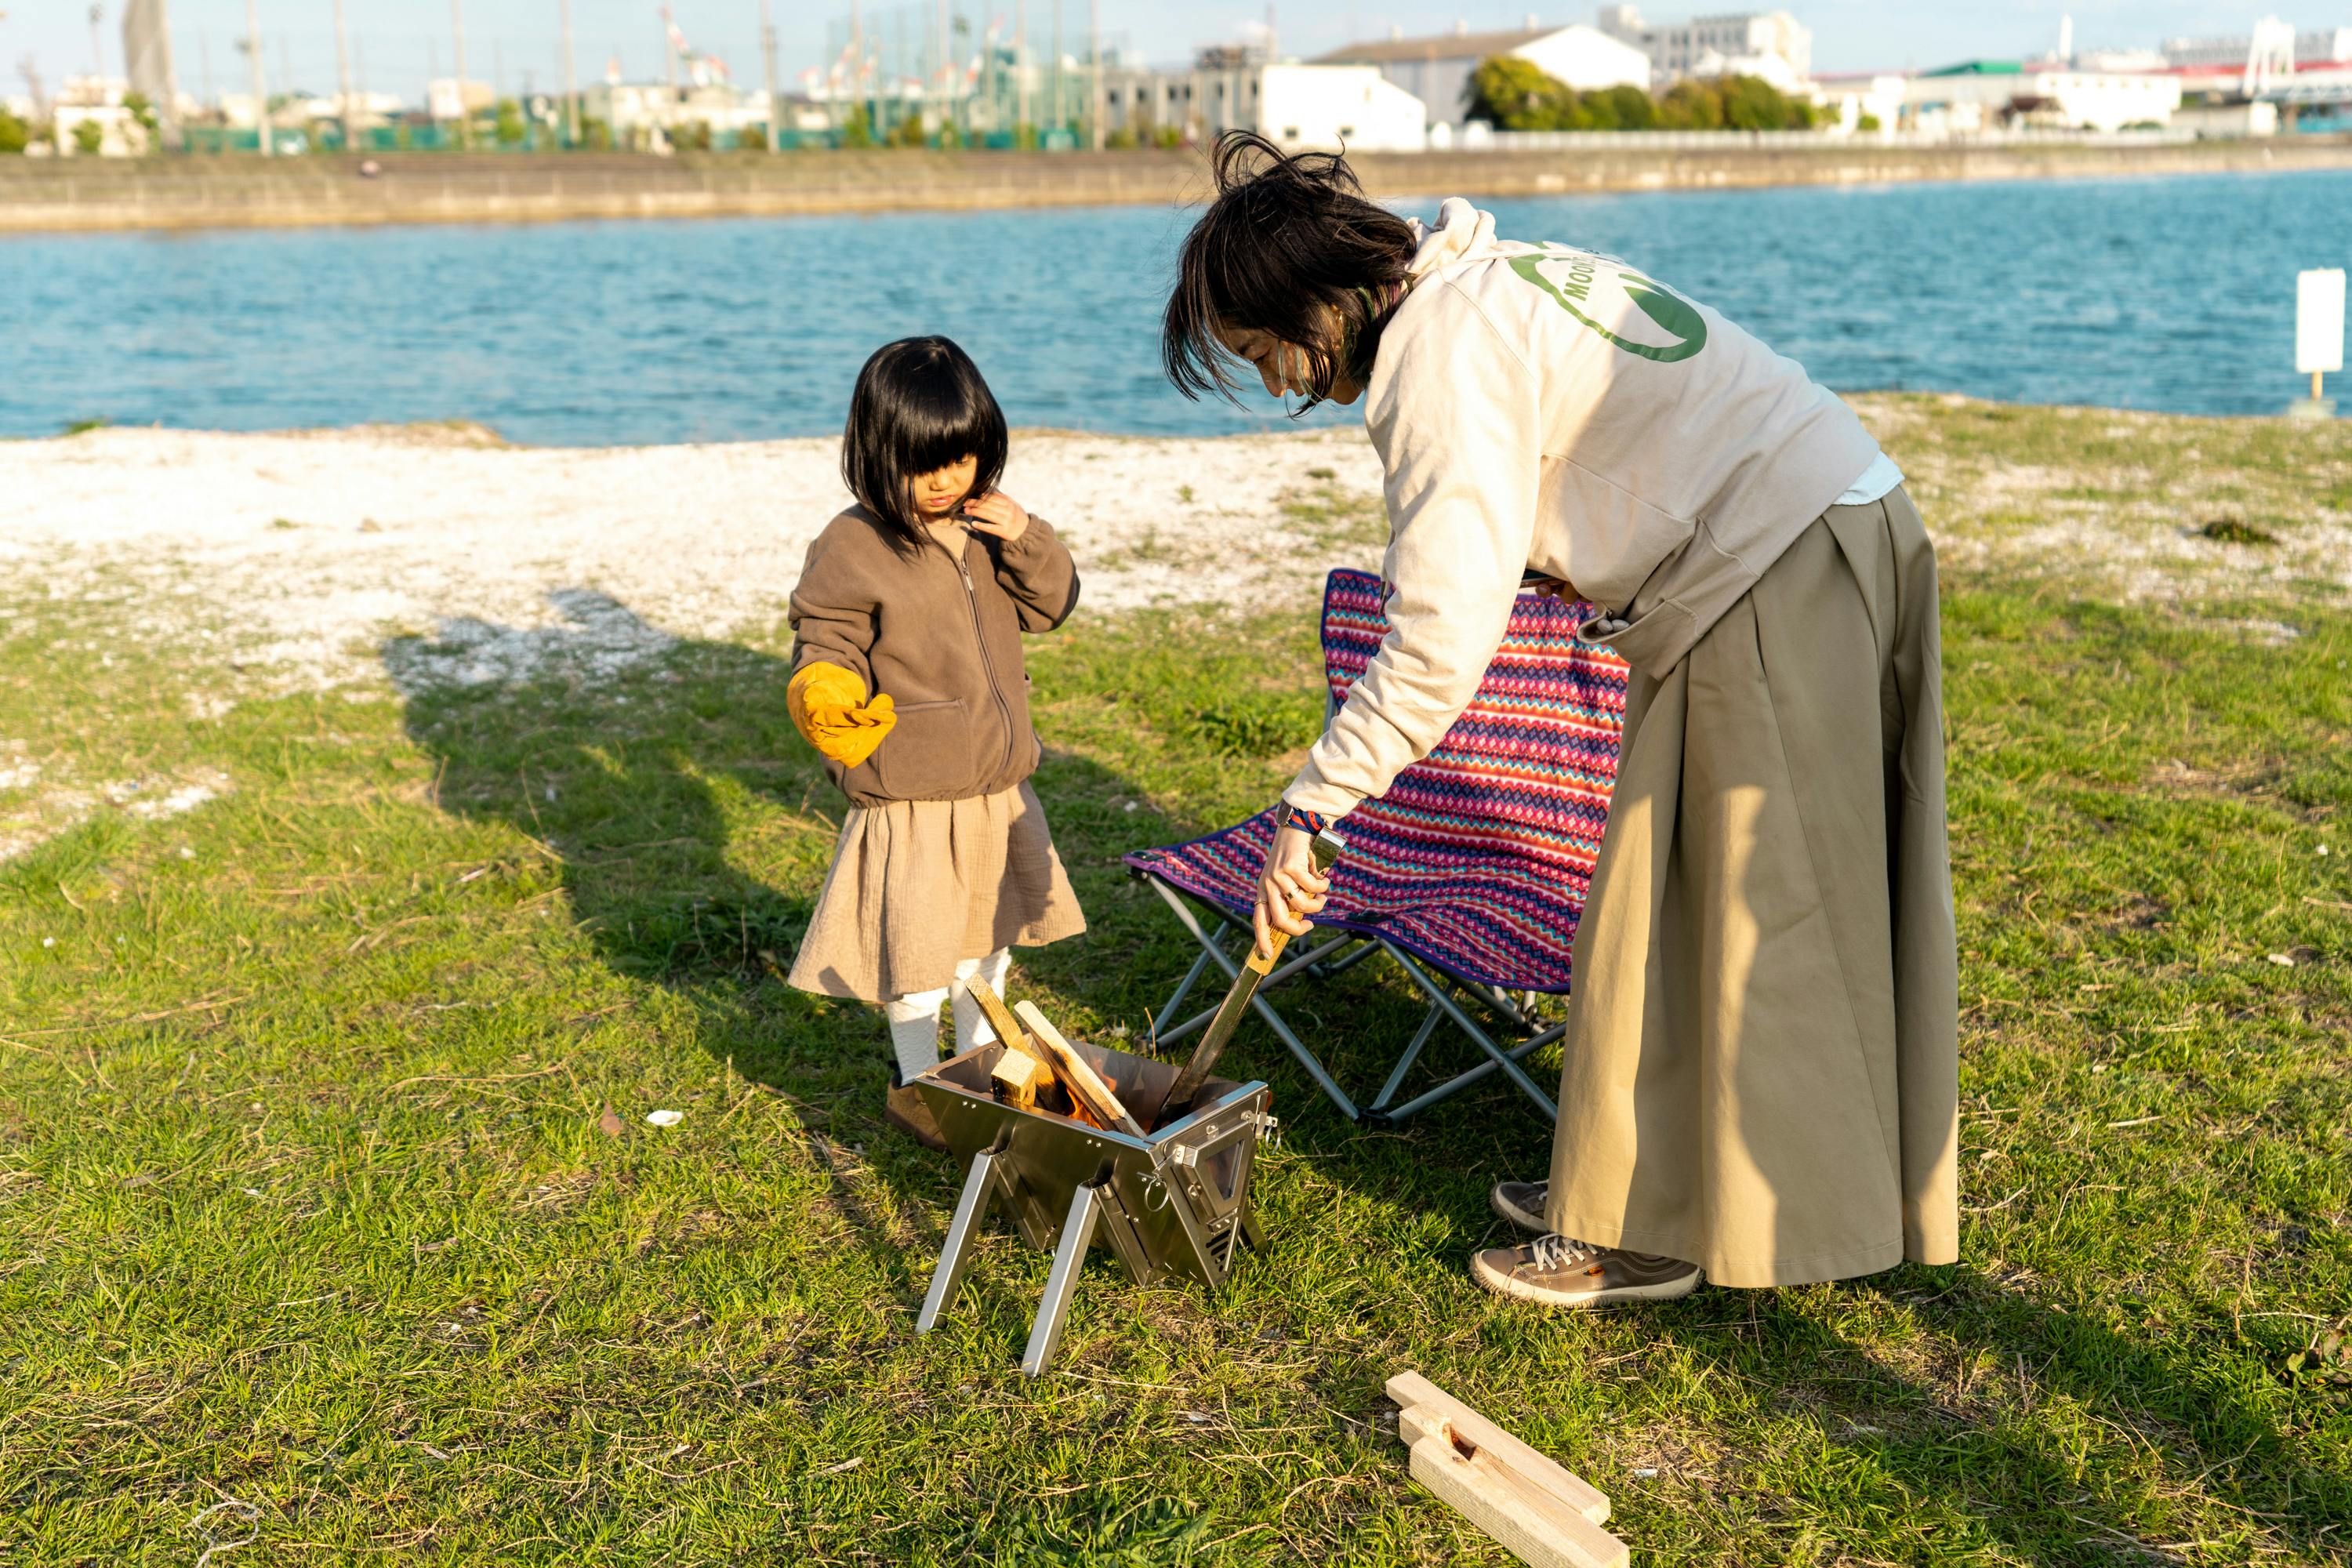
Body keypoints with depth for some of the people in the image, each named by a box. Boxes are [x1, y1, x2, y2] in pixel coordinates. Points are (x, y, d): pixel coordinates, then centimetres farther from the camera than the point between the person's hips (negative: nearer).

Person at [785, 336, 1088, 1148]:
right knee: (916, 946, 2)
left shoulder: (987, 526, 4)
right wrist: (825, 691, -29)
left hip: (998, 787, 6)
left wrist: (1027, 540, -10)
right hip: (910, 798, -6)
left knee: (989, 931, 20)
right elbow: (823, 641, -8)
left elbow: (1053, 604, 8)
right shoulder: (851, 548, -14)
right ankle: (914, 1080, 21)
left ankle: (982, 1057, 39)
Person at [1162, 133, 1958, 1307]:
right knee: (1680, 900, 16)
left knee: (1714, 916, 0)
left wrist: (1310, 806, -18)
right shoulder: (1489, 278, 12)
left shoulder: (1442, 357, -18)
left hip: (1776, 576, -10)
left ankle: (1652, 1234, 12)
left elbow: (1443, 639, -23)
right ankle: (1645, 1179, 28)